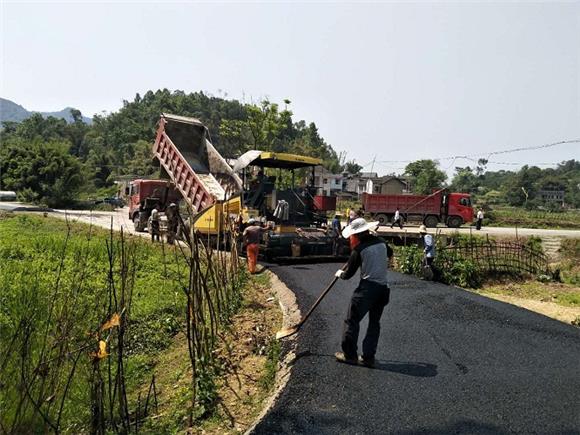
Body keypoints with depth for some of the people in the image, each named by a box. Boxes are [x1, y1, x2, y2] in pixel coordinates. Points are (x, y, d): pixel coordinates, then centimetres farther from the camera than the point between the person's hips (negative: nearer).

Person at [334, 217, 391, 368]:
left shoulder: (359, 249, -10)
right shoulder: (381, 243, 7)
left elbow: (349, 273, -4)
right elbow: (388, 255, 32)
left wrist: (340, 274, 16)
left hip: (367, 288, -7)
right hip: (383, 288, 7)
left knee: (352, 320, 5)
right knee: (374, 323, 13)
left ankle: (349, 354, 11)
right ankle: (368, 357, 17)